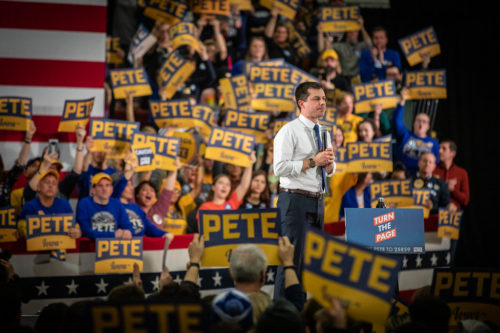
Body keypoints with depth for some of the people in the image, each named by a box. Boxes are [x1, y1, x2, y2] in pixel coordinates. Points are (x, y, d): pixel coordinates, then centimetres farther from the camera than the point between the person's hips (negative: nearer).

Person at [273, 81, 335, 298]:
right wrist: (313, 161, -18)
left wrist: (328, 163, -1)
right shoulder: (289, 131, -8)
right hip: (296, 201, -8)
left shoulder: (323, 133, 16)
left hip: (317, 202, 8)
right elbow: (280, 168, -18)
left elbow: (330, 171, 22)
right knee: (292, 257, -9)